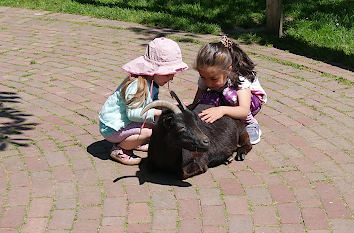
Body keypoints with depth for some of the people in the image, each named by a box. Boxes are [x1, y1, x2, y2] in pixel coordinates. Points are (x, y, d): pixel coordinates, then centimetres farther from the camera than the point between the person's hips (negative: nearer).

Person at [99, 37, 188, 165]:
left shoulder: (152, 83, 4)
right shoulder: (137, 85, -28)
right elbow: (132, 113, -29)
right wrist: (157, 112, -31)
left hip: (124, 121, 10)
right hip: (112, 128, -10)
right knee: (148, 131, -25)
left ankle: (133, 142, 17)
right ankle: (118, 150, -8)